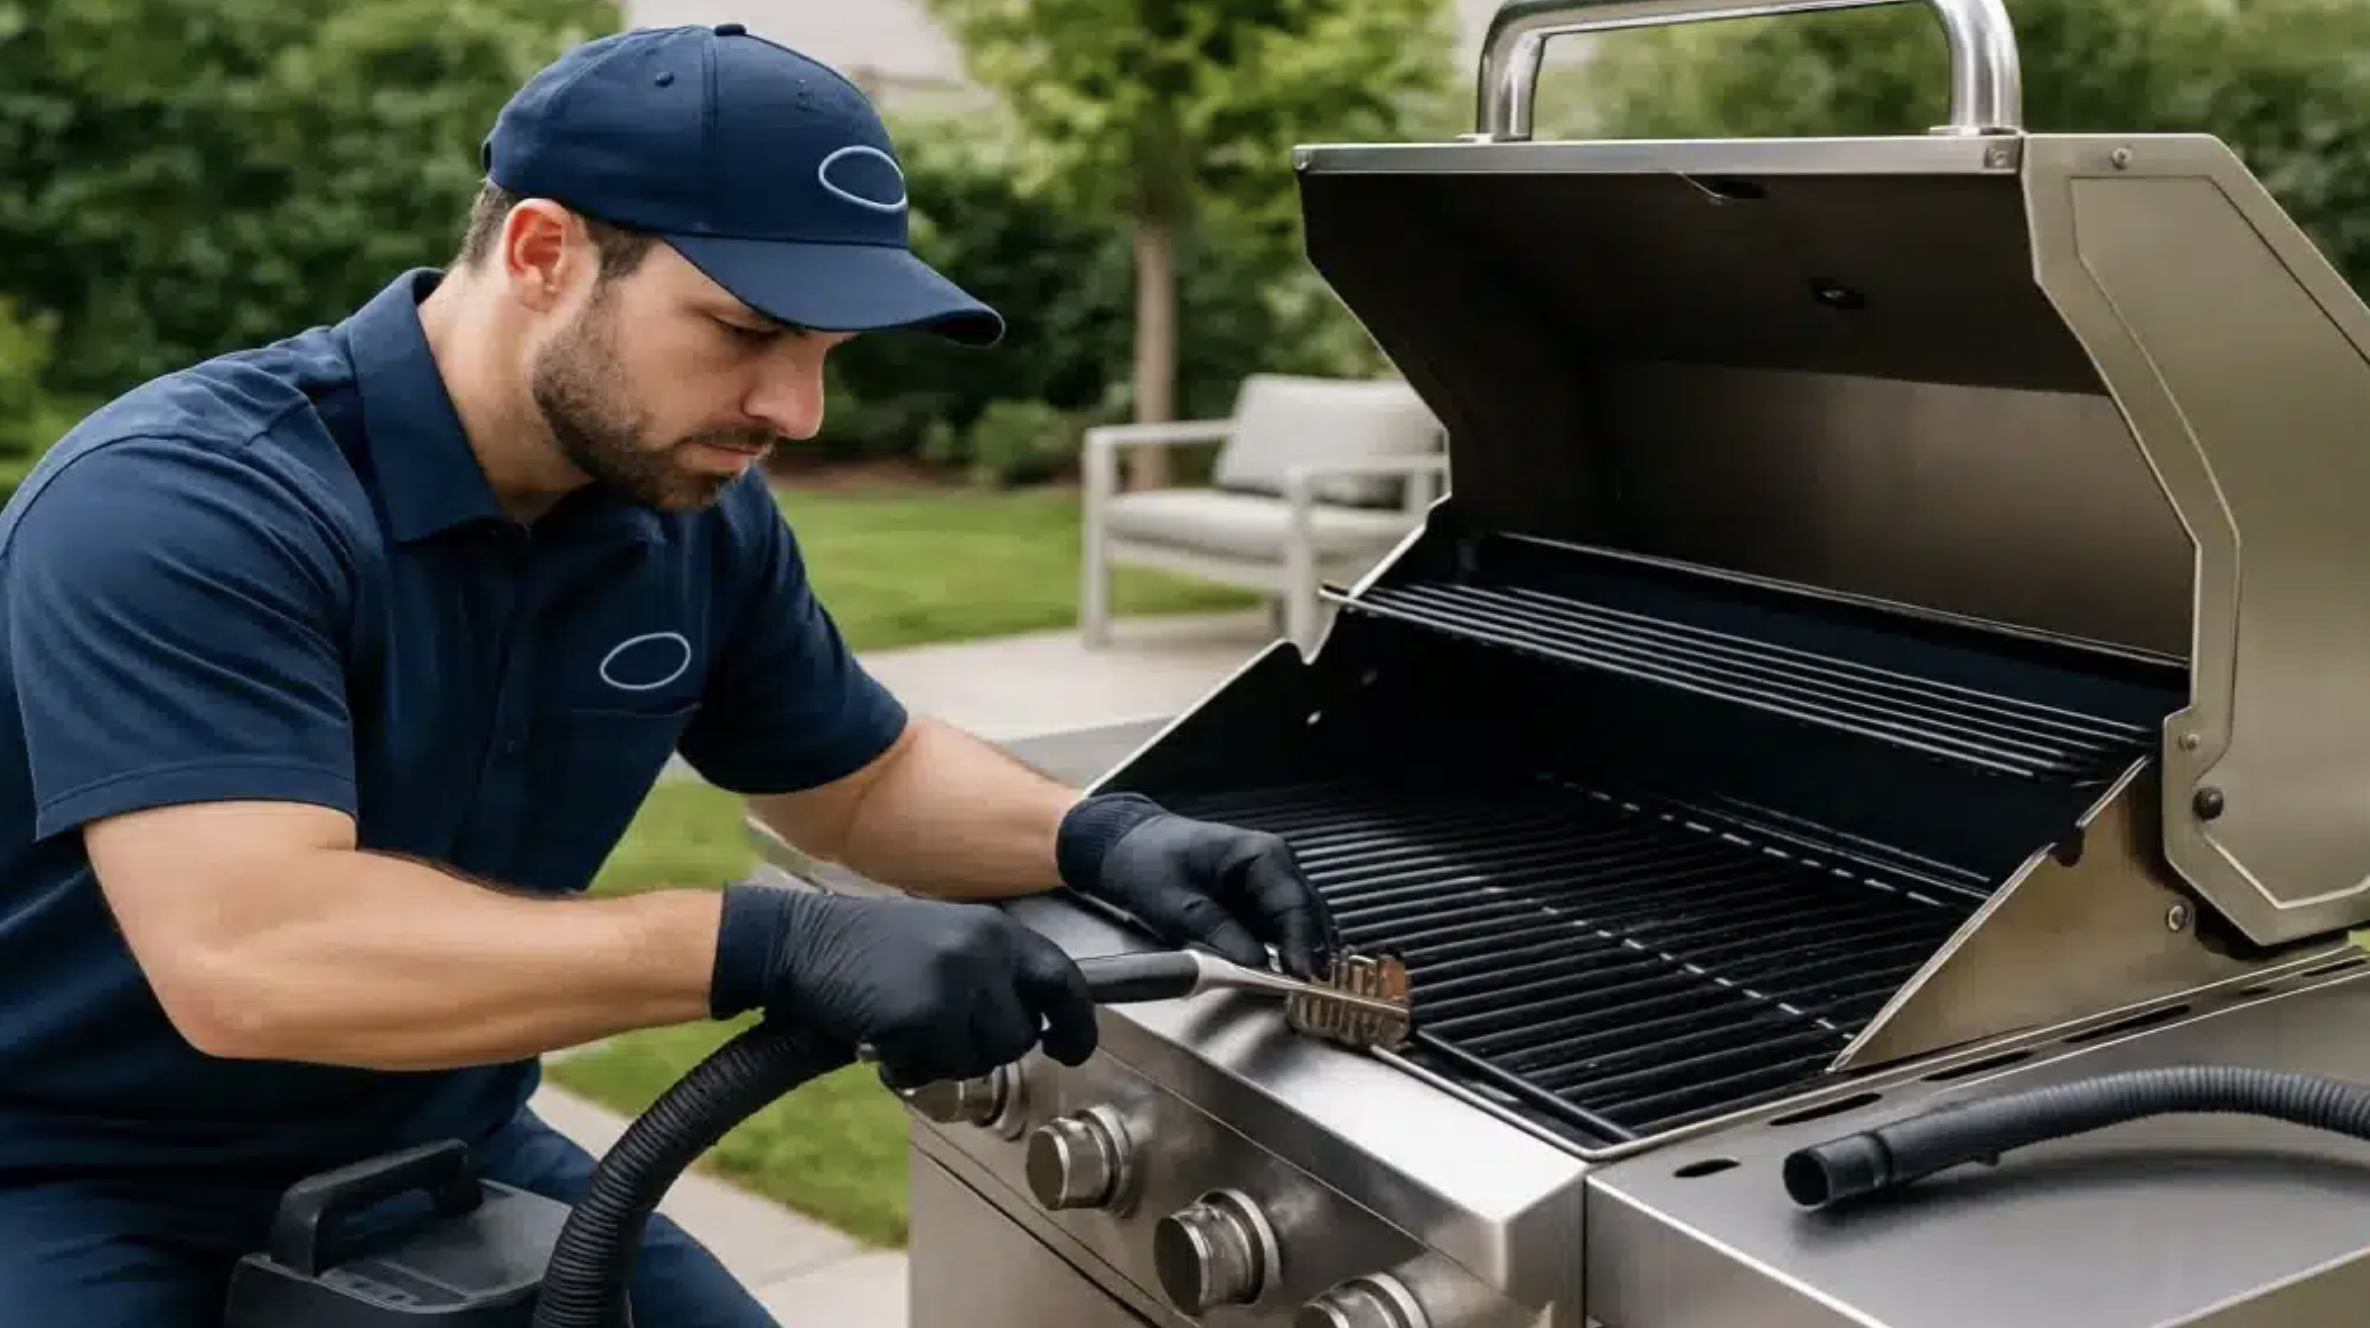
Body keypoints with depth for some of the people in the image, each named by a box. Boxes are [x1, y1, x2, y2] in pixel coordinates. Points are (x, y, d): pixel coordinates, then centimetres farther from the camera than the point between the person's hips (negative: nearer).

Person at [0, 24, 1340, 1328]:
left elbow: (865, 775, 10)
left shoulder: (699, 516, -6)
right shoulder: (176, 505, -27)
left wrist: (1102, 837, -11)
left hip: (439, 1163, 7)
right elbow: (248, 953, -39)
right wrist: (775, 946, -42)